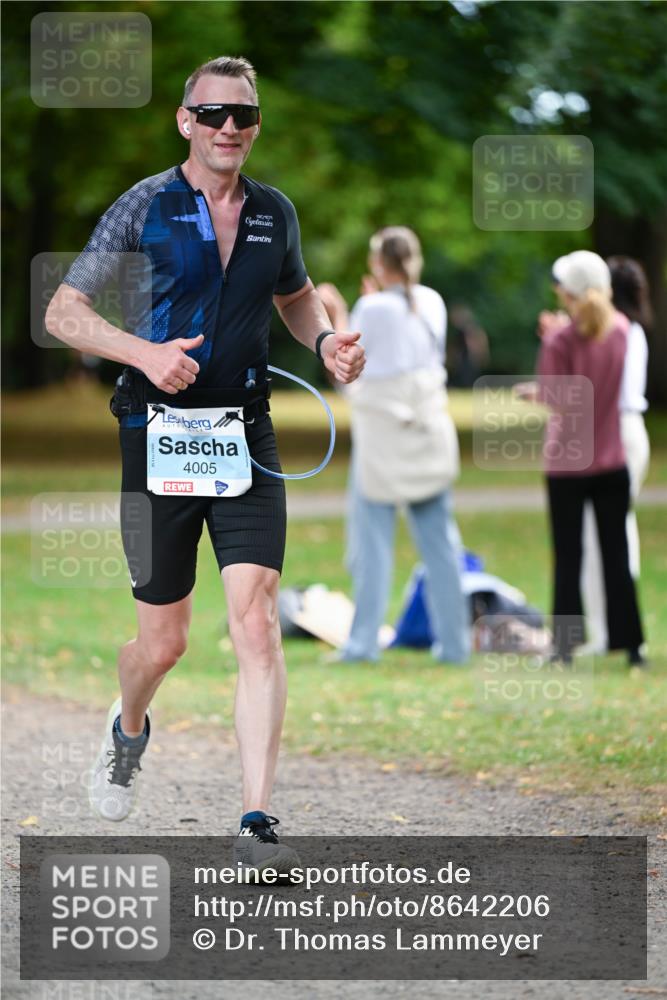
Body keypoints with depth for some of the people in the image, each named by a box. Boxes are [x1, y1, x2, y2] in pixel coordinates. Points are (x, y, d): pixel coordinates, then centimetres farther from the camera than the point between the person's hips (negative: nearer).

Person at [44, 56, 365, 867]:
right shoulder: (146, 206, -3)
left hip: (245, 435, 2)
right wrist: (143, 351, -20)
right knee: (163, 639, 6)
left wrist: (325, 342, 6)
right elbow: (63, 311, -3)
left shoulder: (275, 214, 8)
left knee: (256, 622, -13)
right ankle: (127, 731, 42)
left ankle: (256, 820, -15)